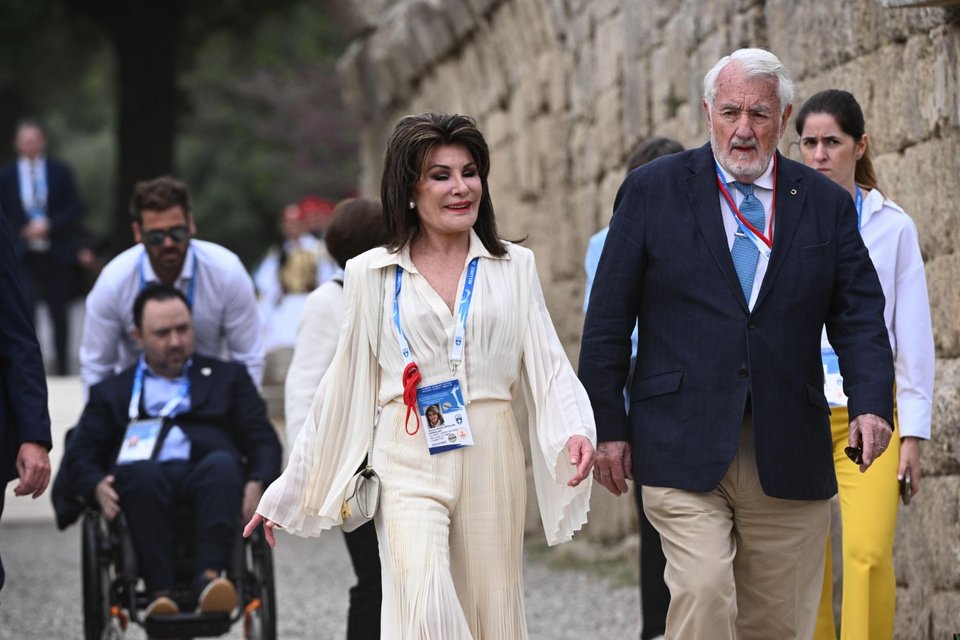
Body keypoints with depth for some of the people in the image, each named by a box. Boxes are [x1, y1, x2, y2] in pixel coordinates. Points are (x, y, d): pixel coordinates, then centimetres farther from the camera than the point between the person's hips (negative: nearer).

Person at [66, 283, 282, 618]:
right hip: (141, 485, 0)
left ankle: (208, 576, -51)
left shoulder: (228, 377, 28)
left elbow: (264, 440, 17)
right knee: (142, 470, -37)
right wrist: (96, 485, -9)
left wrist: (258, 483, -6)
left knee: (223, 463, -36)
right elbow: (80, 452, 16)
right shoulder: (112, 392, 28)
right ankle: (160, 592, -44)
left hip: (211, 477, 0)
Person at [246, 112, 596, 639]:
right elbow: (343, 388, 12)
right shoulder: (371, 274, 7)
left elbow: (547, 364, 5)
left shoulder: (514, 267, 9)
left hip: (490, 460, 2)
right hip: (409, 464, -2)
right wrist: (288, 493, 13)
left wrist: (575, 431, -16)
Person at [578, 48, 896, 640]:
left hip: (788, 458, 3)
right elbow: (609, 319, 5)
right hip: (684, 451, -2)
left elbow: (860, 317, 6)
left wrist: (871, 405, -11)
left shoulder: (826, 204, 9)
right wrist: (607, 425, 0)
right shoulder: (652, 191, 4)